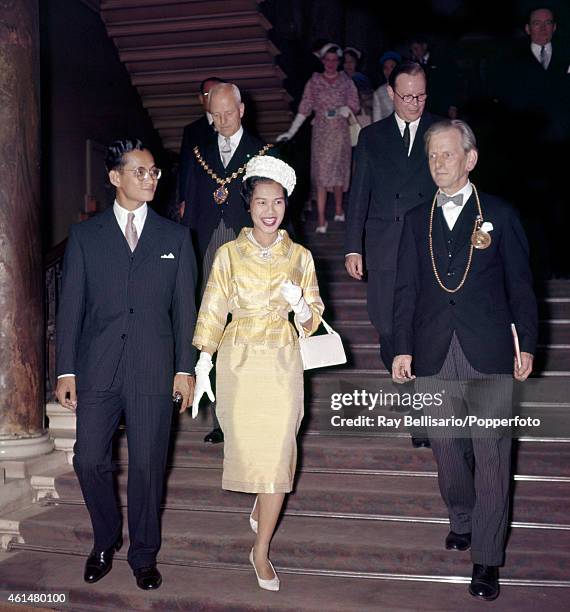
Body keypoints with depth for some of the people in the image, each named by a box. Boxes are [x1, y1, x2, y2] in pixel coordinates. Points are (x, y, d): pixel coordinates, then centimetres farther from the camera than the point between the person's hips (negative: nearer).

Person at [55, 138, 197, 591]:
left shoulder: (175, 237, 7)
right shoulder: (85, 236, 6)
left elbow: (184, 307, 6)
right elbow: (70, 306, 4)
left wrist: (185, 368, 0)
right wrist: (66, 371, -1)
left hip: (153, 371, 0)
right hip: (98, 369, 1)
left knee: (147, 465, 5)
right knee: (89, 461, 4)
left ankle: (144, 555, 24)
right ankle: (106, 541, 30)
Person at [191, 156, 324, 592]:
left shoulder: (300, 256, 3)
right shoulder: (229, 253, 1)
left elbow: (311, 319, 6)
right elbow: (212, 311, -2)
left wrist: (300, 305, -17)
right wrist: (202, 367, -9)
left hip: (282, 363, 0)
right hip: (239, 362, 0)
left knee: (277, 452, -2)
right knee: (247, 445, 10)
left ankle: (262, 551, 11)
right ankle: (262, 508, 43)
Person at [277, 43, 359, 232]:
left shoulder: (346, 81, 5)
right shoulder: (314, 81, 1)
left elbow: (354, 104, 5)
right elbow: (304, 108, -1)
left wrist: (346, 109, -19)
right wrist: (291, 131, -8)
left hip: (341, 132, 2)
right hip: (321, 133, -2)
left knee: (339, 170, 11)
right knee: (321, 173, -6)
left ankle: (338, 209, 30)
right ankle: (321, 220, -7)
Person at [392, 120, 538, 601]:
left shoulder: (500, 214, 3)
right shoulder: (417, 220, 11)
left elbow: (520, 284, 4)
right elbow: (407, 288, 9)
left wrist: (526, 345, 0)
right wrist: (403, 348, 3)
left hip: (489, 355, -3)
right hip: (434, 357, 3)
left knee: (491, 454, 0)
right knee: (446, 447, 13)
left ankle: (487, 559, 11)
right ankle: (462, 520, 38)